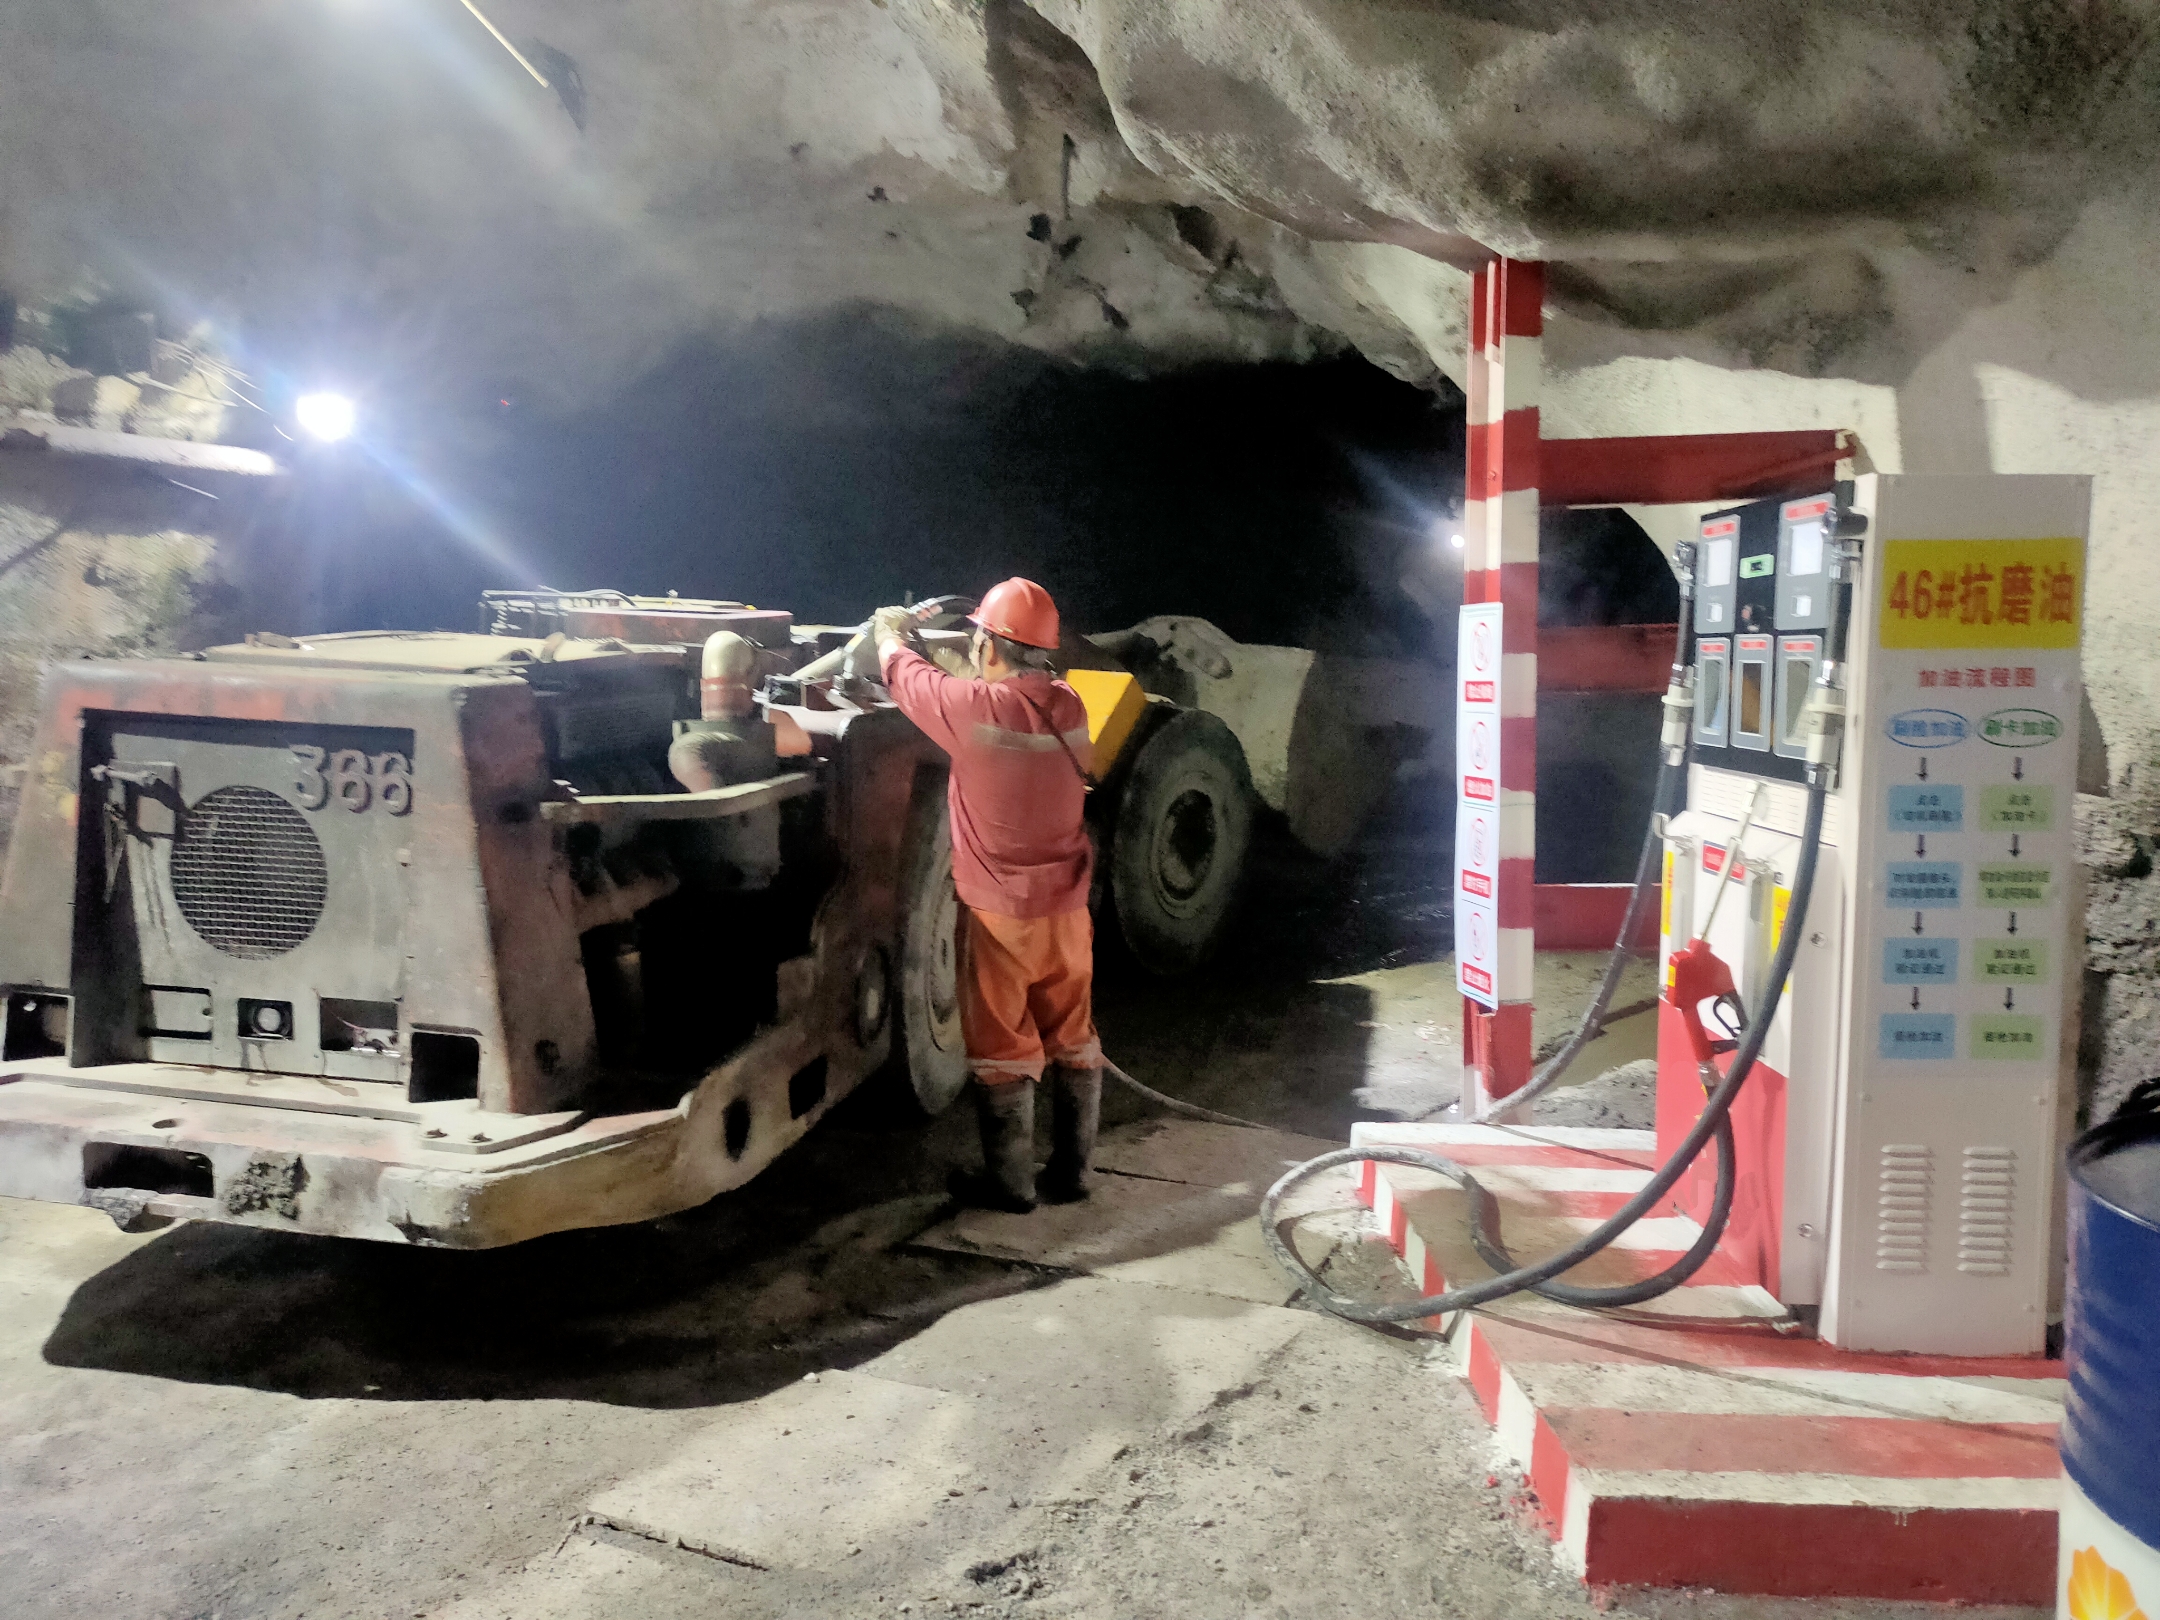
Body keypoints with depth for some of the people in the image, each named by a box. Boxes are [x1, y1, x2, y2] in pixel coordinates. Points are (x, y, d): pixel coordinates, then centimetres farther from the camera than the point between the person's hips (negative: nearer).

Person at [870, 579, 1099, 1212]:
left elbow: (905, 676, -1)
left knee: (1001, 1050, 7)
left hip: (999, 915, -5)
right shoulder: (1068, 706, -2)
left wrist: (890, 630, 21)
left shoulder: (975, 707, -19)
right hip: (1066, 909, 6)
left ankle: (1009, 1183, 17)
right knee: (1072, 1041, 15)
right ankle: (1070, 1172, 25)